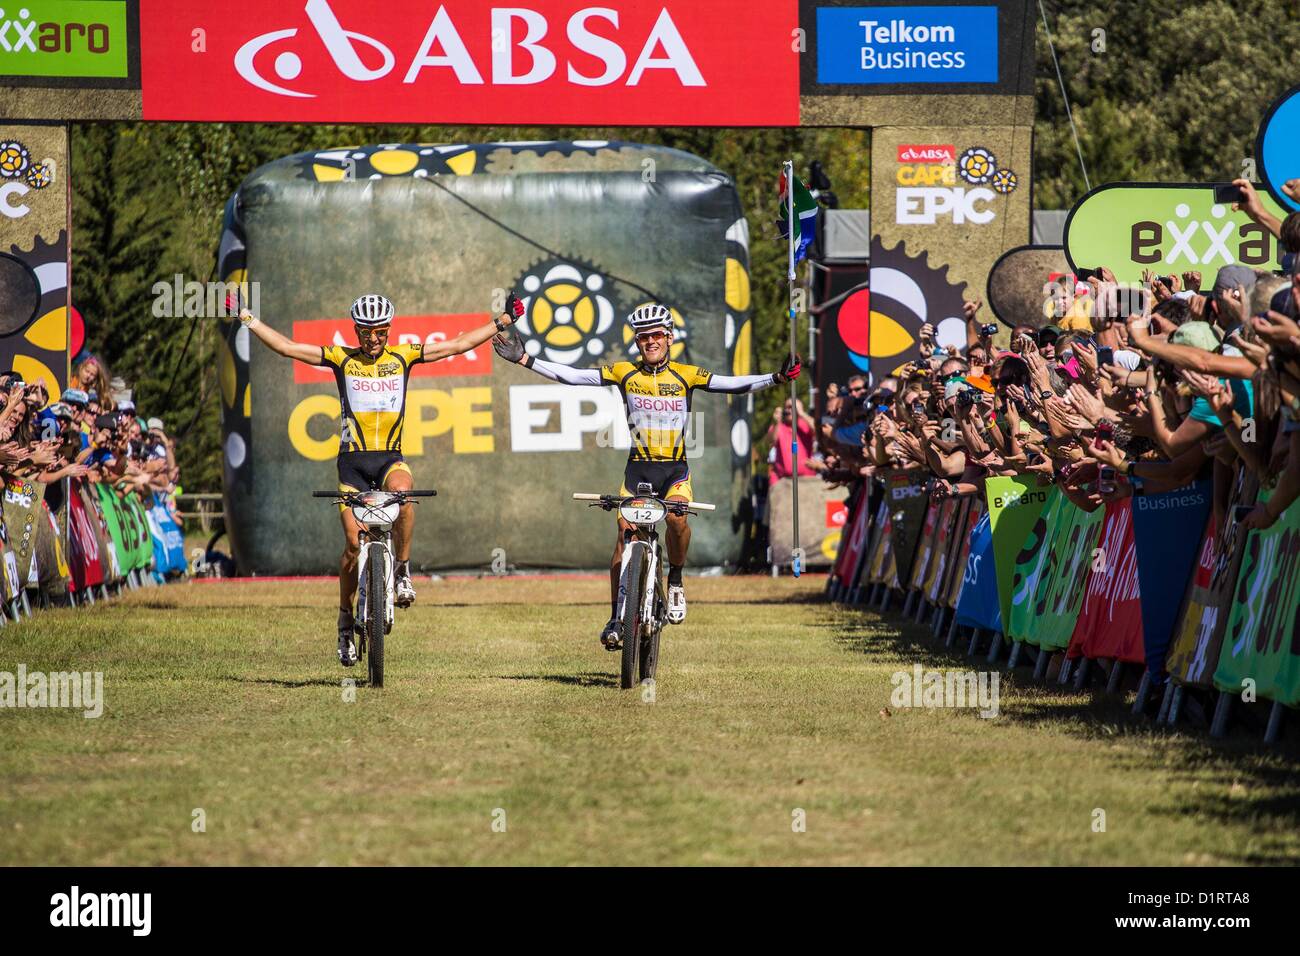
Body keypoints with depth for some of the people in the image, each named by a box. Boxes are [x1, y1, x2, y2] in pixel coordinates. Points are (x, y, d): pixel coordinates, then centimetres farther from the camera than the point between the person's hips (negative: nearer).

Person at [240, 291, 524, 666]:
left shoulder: (403, 356, 7)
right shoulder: (341, 358, 4)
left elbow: (460, 344, 9)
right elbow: (286, 347, 2)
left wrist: (502, 321, 7)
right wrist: (247, 318, -3)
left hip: (390, 458, 0)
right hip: (353, 459, 0)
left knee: (401, 492, -35)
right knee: (353, 543, -7)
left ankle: (403, 572, -17)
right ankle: (346, 621, 9)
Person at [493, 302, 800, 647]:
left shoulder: (686, 374, -2)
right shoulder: (625, 373, 0)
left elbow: (732, 384, -9)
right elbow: (571, 376, -3)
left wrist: (776, 378, -21)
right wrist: (525, 360, -10)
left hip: (675, 469, -1)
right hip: (638, 468, 1)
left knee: (676, 517, -28)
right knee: (625, 534, -7)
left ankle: (675, 580, -1)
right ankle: (616, 618, 1)